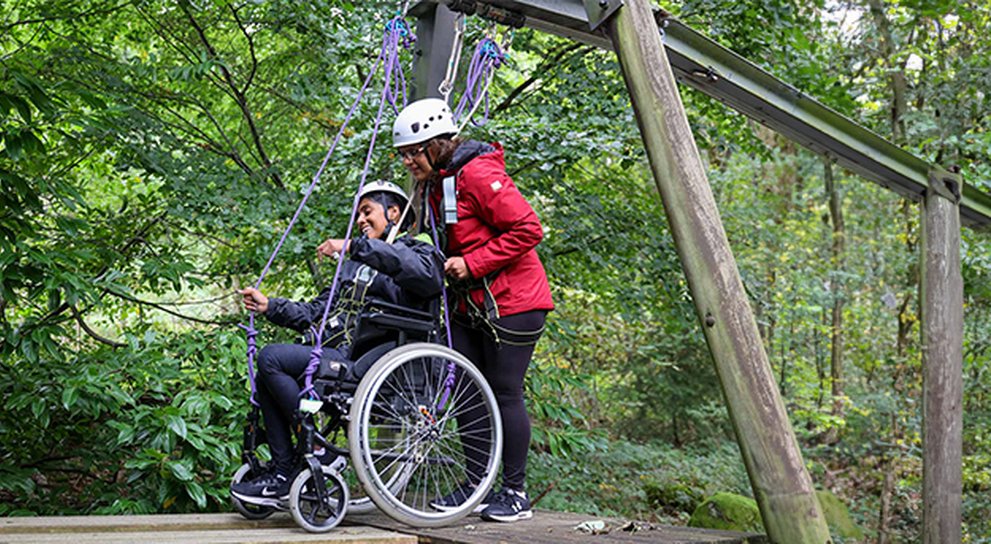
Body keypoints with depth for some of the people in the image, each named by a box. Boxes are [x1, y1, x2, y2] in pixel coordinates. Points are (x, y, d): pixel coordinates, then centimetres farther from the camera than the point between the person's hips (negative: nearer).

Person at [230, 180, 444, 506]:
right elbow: (315, 313, 27)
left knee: (272, 358, -20)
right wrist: (268, 306, 13)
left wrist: (356, 246, -25)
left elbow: (425, 271, -24)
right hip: (335, 357, 8)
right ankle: (282, 473, -7)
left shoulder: (415, 250, 4)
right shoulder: (358, 264, 30)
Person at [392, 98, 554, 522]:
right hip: (469, 304, 9)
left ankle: (516, 493, 8)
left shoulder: (478, 175, -19)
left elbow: (528, 230, -21)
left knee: (504, 393, -3)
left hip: (512, 303, -9)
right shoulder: (431, 185, 11)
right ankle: (475, 484, 17)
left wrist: (471, 263, -21)